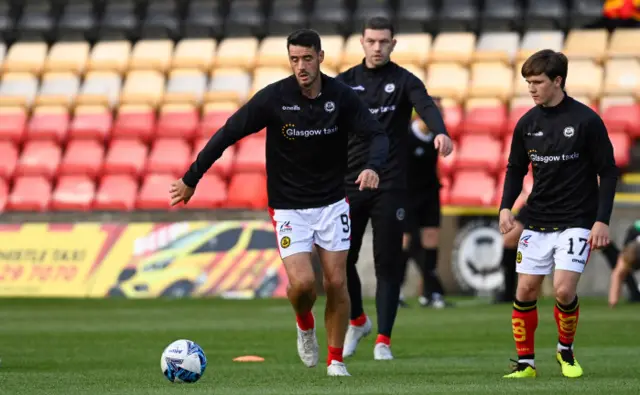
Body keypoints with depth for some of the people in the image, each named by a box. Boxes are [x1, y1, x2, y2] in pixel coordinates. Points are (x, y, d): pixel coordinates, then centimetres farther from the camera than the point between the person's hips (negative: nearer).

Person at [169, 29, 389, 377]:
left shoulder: (342, 97, -9)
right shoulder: (274, 98, -14)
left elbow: (377, 135, -9)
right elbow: (227, 134, -9)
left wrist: (372, 166, -32)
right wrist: (191, 179, -7)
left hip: (332, 202, 2)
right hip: (289, 207, -2)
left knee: (336, 283, -1)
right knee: (302, 283, -16)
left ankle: (336, 361, 15)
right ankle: (305, 326, 19)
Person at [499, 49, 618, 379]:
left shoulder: (587, 121, -10)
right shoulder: (527, 123, 2)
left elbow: (608, 172, -5)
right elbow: (516, 169, 14)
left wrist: (602, 220, -12)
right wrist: (506, 207, -2)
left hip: (576, 222, -4)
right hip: (537, 221, 4)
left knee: (564, 289, -16)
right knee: (525, 290, -1)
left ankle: (566, 350, 11)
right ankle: (525, 362, 12)